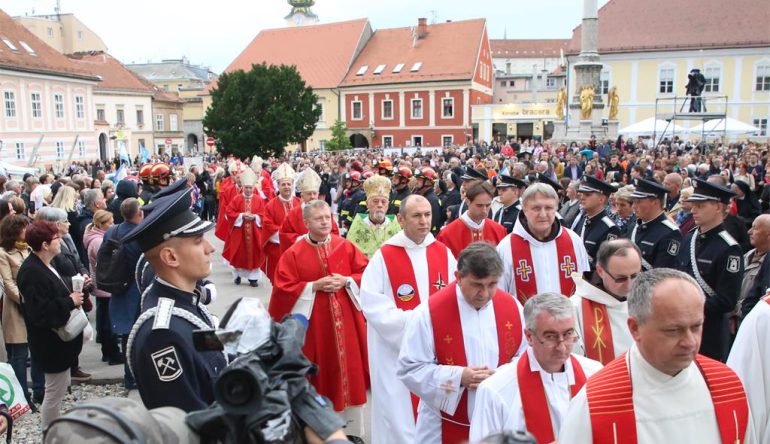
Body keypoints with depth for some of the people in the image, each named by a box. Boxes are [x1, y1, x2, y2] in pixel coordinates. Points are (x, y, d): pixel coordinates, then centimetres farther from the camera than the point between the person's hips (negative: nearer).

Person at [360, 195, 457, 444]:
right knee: (400, 414, 5)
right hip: (397, 351, -3)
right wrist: (411, 319, -19)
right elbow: (372, 307, -14)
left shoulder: (444, 253, 3)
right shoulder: (383, 257, -9)